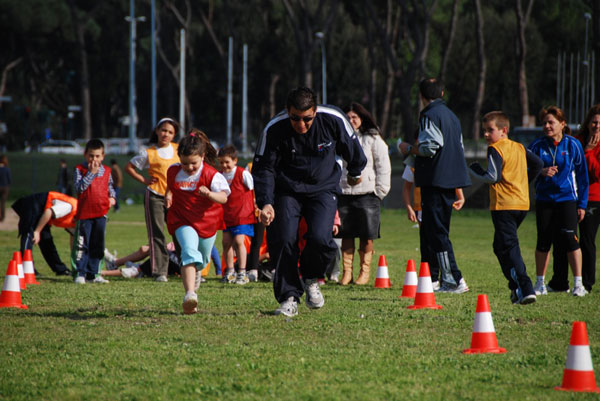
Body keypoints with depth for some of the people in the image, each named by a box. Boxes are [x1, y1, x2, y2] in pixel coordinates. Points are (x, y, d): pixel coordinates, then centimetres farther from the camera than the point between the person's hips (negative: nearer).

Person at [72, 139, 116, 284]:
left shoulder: (106, 171, 9)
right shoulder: (80, 169, -5)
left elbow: (110, 186, 23)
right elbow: (79, 187, -18)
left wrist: (112, 197, 4)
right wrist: (91, 173, -20)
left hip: (101, 213, 4)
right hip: (84, 213, -4)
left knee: (97, 245, 8)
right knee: (82, 245, -3)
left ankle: (93, 273, 15)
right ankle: (80, 273, 1)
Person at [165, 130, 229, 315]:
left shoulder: (211, 175, -15)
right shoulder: (173, 172, -4)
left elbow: (223, 197, -24)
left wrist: (209, 194, -42)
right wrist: (168, 195, 1)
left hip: (207, 221, 1)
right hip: (182, 221, 0)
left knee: (202, 259, 18)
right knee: (189, 252, -26)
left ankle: (195, 273, 58)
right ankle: (189, 294, -41)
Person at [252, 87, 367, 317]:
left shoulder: (333, 120, -18)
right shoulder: (274, 130, -19)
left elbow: (351, 148, 4)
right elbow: (263, 168, -11)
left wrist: (355, 172, 21)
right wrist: (265, 203, -24)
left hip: (323, 188, 0)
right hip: (287, 191, 1)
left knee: (320, 239, -21)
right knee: (283, 240, -13)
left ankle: (311, 280, 9)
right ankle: (289, 298, 1)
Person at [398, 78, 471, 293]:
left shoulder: (430, 115, -11)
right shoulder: (451, 115, 18)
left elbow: (429, 148, -20)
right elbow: (458, 148, 23)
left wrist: (409, 149, -2)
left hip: (435, 181, -9)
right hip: (451, 181, 9)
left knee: (437, 232, -8)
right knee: (429, 230, 16)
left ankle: (454, 280, -14)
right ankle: (430, 278, 19)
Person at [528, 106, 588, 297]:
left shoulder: (573, 145, -1)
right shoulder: (537, 146, 2)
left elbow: (582, 175, 4)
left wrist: (582, 204, 1)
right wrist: (542, 172, -14)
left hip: (567, 198, -2)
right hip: (544, 199, 2)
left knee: (569, 238, -12)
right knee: (543, 240, 4)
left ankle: (578, 284, -6)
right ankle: (540, 283, 16)